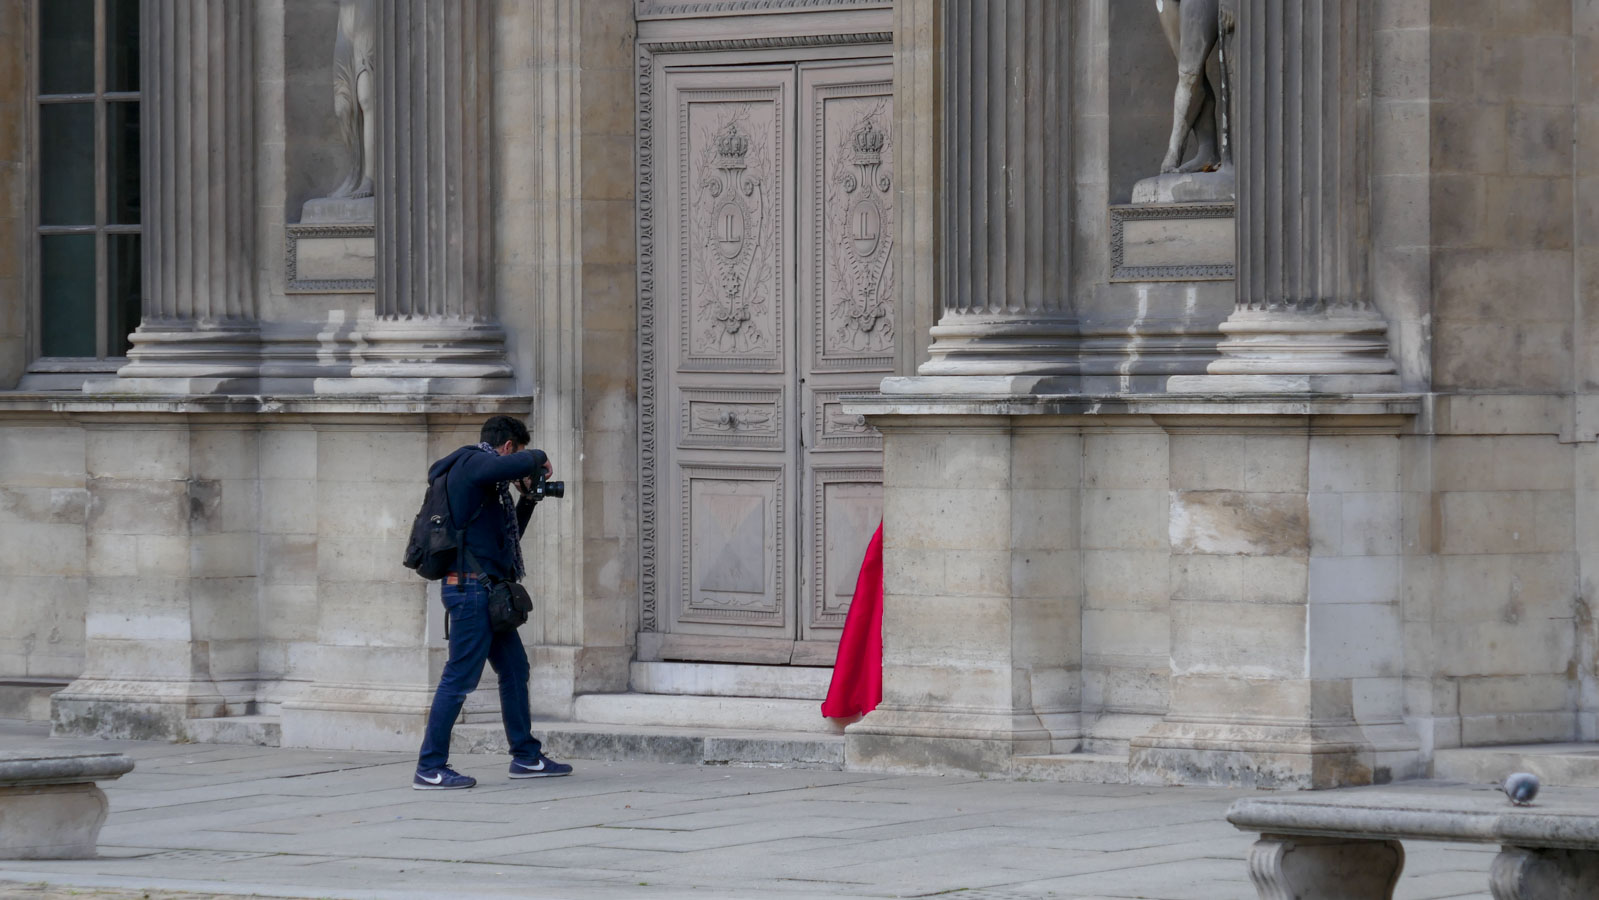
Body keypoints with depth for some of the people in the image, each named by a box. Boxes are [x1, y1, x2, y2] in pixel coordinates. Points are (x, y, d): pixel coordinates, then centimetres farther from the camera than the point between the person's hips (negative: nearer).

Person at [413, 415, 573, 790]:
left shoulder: (480, 470, 23)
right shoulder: (474, 463, -8)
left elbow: (508, 534, 30)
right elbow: (519, 463, -29)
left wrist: (527, 499, 20)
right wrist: (539, 458, -7)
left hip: (487, 589, 11)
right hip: (471, 585, -11)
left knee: (514, 668, 16)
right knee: (460, 676, -9)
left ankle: (526, 756, 24)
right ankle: (430, 769, -7)